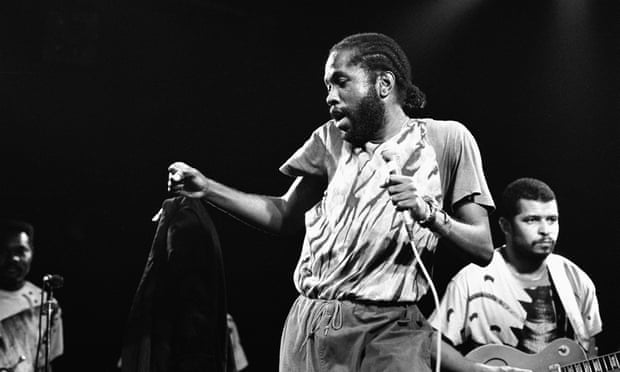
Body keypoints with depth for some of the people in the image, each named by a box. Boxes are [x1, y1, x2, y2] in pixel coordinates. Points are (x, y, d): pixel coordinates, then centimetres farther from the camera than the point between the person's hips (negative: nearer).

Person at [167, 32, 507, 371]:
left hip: (388, 332, -3)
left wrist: (428, 213, -19)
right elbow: (284, 216, 16)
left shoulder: (447, 140, 0)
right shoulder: (331, 139, 11)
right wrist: (206, 188, 7)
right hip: (310, 325, 3)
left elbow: (483, 249, -2)